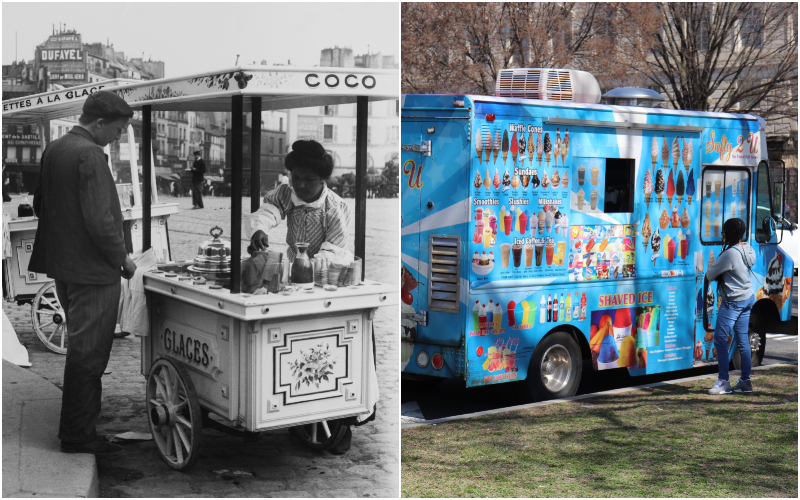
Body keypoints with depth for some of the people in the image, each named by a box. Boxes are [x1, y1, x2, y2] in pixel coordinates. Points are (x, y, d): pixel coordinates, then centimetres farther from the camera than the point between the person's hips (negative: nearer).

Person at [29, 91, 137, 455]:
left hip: (62, 266, 10)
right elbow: (100, 219, -24)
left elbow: (39, 205, 18)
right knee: (88, 353, 0)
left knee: (82, 349, 21)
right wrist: (122, 258, -11)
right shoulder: (89, 155, -19)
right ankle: (78, 435, 9)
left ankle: (75, 428, 31)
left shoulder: (54, 150, 10)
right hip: (93, 269, -10)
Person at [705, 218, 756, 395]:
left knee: (720, 340, -3)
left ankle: (724, 382, -2)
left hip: (733, 301, -9)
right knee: (742, 340, 13)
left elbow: (709, 274, -14)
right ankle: (745, 381, 17)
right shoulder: (749, 250, 5)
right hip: (748, 298, 9)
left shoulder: (730, 254, -23)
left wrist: (710, 273, 8)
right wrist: (719, 275, 5)